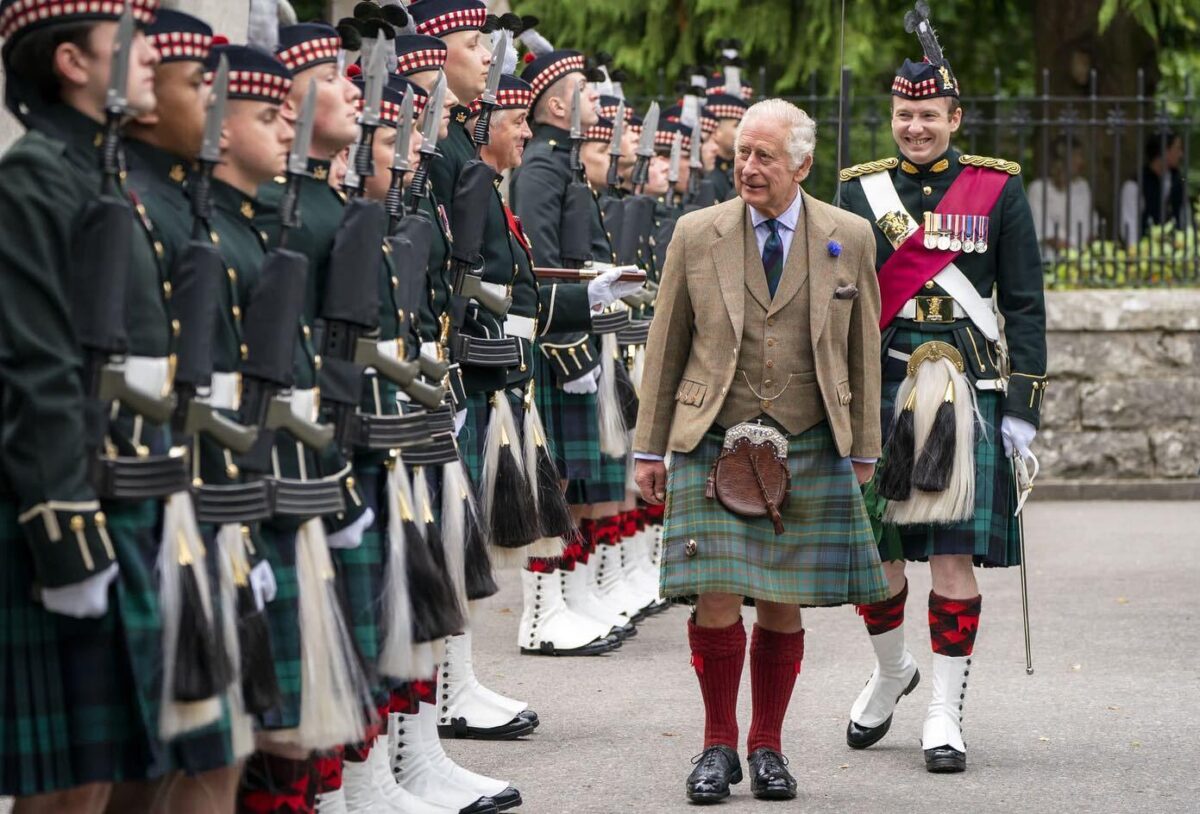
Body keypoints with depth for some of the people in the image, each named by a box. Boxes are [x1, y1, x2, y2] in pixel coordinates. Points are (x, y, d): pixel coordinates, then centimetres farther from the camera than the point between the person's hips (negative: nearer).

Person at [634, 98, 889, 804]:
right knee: (717, 599, -7)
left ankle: (767, 747, 18)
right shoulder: (697, 235, 3)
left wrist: (864, 449, 9)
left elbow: (863, 349, 10)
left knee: (784, 604, 3)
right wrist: (651, 448, 6)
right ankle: (719, 745, 10)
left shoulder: (849, 238, 4)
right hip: (714, 444, 0)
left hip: (810, 449, 1)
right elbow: (666, 347, 7)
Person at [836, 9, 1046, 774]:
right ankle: (892, 671, 32)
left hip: (967, 396, -2)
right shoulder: (861, 190, 9)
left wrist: (1023, 406, -4)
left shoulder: (998, 190, 4)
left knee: (955, 555, -5)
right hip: (878, 393, 2)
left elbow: (1025, 306, 4)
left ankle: (946, 714, 4)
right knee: (871, 551, 5)